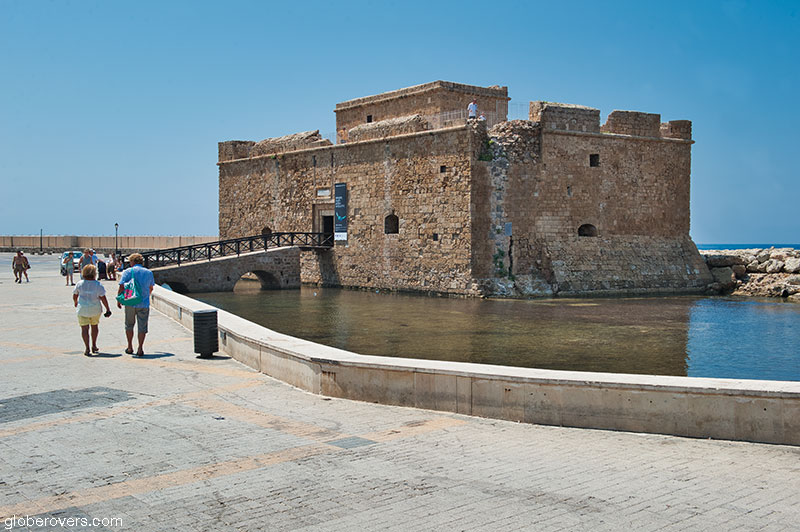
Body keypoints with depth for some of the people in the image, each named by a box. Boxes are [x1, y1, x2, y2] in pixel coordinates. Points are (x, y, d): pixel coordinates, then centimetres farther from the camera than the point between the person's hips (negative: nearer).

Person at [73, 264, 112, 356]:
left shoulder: (80, 284, -5)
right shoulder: (97, 284, -9)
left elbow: (74, 296, 9)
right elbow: (103, 298, -10)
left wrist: (75, 302, 30)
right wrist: (108, 309, -3)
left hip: (82, 309, -1)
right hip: (95, 309, 1)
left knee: (84, 329, 0)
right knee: (94, 326, 21)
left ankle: (87, 348, -10)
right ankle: (94, 346, 31)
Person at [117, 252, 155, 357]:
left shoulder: (128, 272, -3)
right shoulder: (149, 272, 6)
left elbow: (121, 287, -8)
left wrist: (119, 300, 4)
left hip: (130, 303, -1)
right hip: (144, 304, 1)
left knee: (129, 325, 17)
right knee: (142, 327, 5)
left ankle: (130, 347, 21)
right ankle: (140, 349, 2)